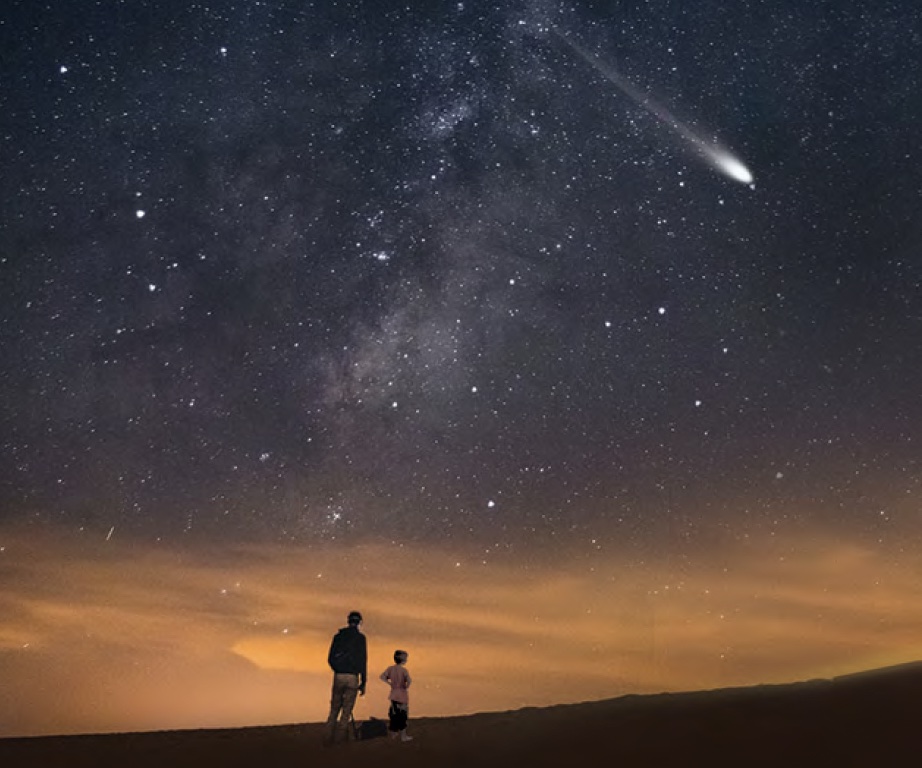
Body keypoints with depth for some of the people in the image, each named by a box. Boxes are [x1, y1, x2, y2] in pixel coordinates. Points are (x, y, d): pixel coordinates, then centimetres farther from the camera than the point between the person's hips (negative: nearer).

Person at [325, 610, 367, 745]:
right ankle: (340, 740, 0)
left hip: (338, 676, 3)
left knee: (334, 709, 13)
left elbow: (330, 659, 9)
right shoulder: (360, 638, -2)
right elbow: (363, 661, -5)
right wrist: (363, 683, 0)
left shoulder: (338, 636, 8)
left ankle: (329, 740, 7)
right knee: (346, 711, 3)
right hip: (352, 677, -3)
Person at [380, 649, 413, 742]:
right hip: (402, 695, -6)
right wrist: (406, 686, -14)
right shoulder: (404, 670, -18)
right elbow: (409, 680, -32)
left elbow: (382, 676, -5)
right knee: (402, 715, 5)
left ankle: (393, 734, 29)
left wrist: (390, 683, 1)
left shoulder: (391, 668, -1)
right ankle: (403, 736, 12)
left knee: (394, 714, 18)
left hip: (393, 695, 6)